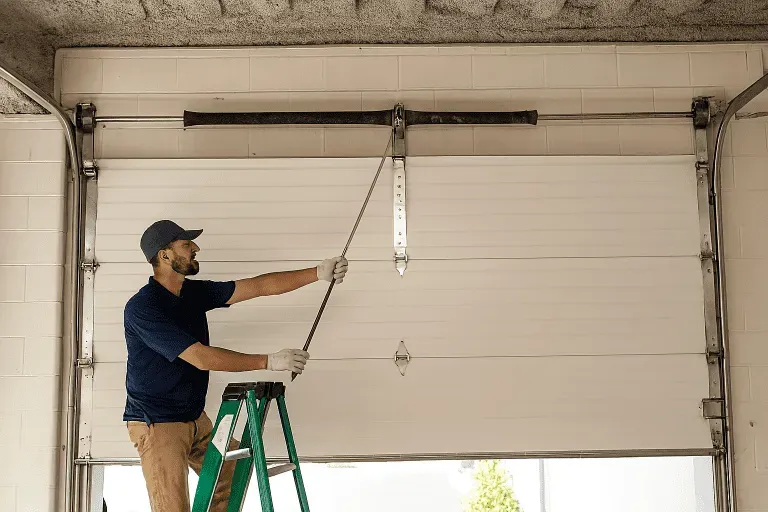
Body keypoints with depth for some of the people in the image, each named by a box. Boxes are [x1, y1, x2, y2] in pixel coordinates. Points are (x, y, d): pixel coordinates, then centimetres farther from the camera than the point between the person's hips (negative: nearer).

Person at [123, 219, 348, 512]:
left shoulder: (194, 292, 2)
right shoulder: (141, 308, -22)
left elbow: (260, 286, 0)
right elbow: (201, 357, -27)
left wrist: (318, 273, -7)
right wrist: (269, 362, -25)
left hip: (195, 419, 8)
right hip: (157, 424, -8)